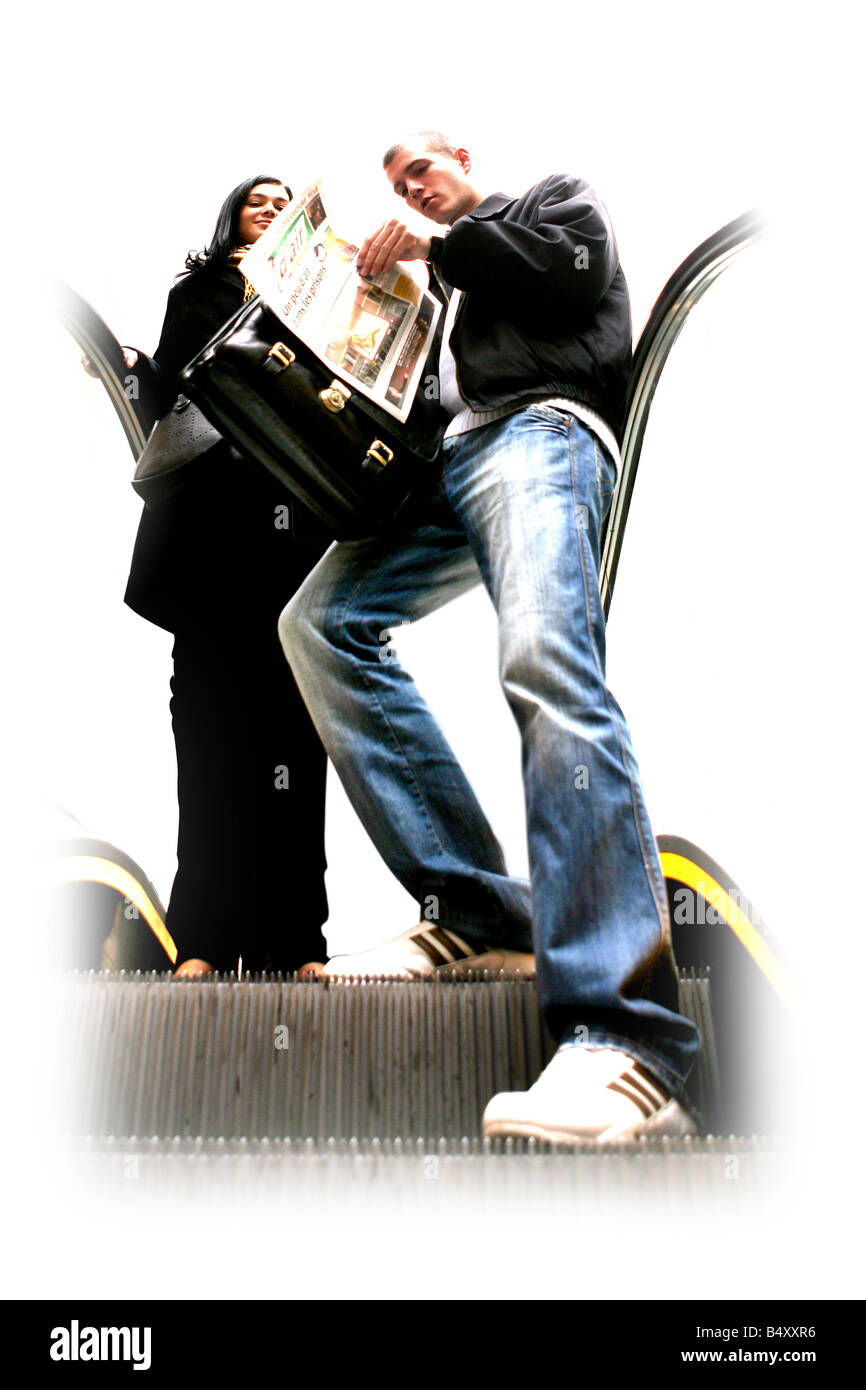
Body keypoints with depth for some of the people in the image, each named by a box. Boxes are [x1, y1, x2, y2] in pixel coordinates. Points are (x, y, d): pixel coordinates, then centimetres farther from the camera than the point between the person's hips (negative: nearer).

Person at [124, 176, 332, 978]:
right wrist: (131, 368, -4)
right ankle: (208, 938, -8)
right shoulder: (196, 294, 25)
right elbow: (168, 393, 15)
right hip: (212, 526, 0)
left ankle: (288, 940, -8)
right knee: (213, 718, -8)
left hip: (300, 523, 0)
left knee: (289, 721, -7)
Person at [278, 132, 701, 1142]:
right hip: (444, 460, 7)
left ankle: (628, 1048, -43)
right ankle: (473, 912, -16)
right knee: (317, 618, -15)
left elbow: (570, 264, 4)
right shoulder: (433, 285, 39)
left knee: (543, 656, -33)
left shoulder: (555, 198, 27)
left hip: (541, 426, -7)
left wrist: (439, 245, 8)